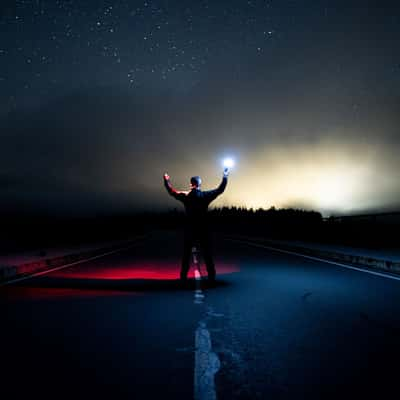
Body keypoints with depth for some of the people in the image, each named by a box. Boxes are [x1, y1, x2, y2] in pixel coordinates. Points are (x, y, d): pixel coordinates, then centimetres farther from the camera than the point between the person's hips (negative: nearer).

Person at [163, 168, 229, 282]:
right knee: (207, 254, 7)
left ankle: (183, 277, 11)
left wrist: (166, 180, 23)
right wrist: (225, 177, 14)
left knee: (186, 255, 10)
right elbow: (220, 190, 3)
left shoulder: (185, 196, -5)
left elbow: (172, 191, 8)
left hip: (189, 230, 1)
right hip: (203, 230, 0)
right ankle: (211, 277, 8)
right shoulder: (205, 196, -6)